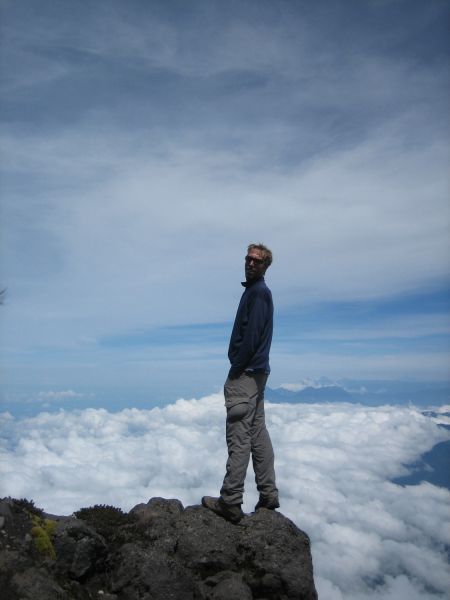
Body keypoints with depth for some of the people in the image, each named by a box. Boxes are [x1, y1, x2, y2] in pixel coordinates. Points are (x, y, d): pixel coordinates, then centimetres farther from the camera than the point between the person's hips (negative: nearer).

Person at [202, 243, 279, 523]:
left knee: (239, 437, -6)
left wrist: (235, 371, -14)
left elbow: (251, 336, -19)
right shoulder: (257, 291, 18)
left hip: (246, 374, -10)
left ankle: (230, 502, 1)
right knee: (258, 434, 13)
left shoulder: (258, 292, -12)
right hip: (257, 373, 10)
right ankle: (268, 495, 21)